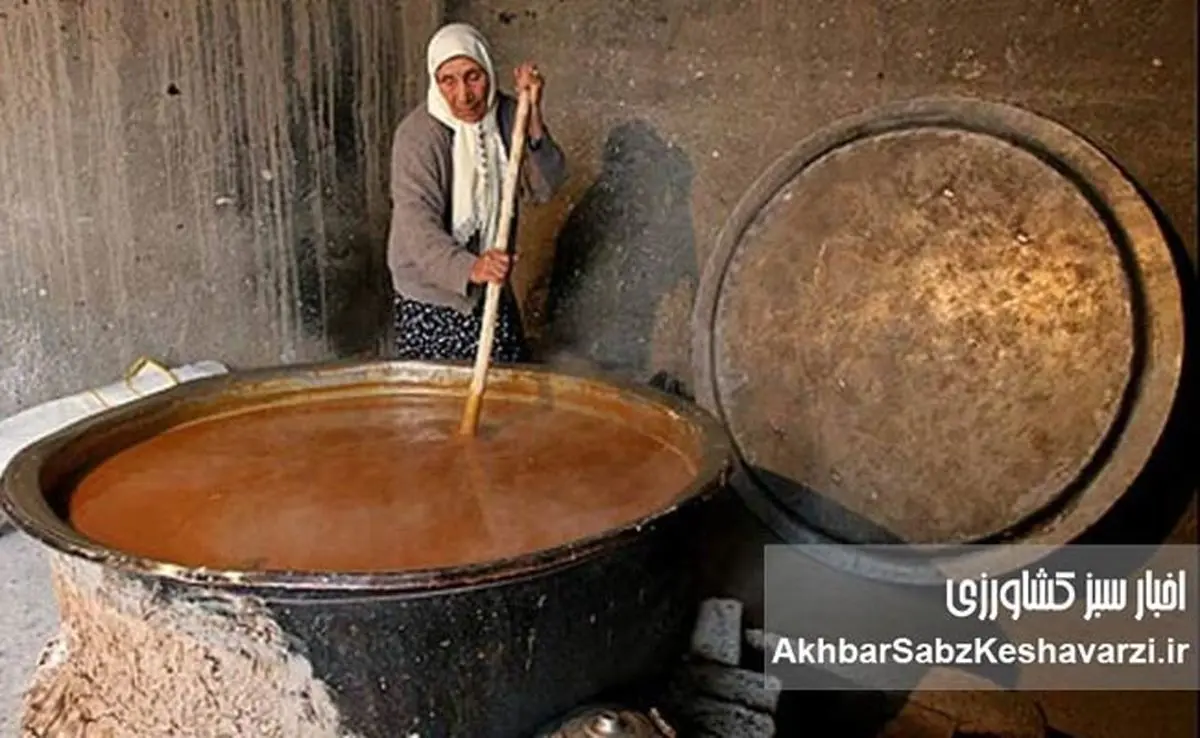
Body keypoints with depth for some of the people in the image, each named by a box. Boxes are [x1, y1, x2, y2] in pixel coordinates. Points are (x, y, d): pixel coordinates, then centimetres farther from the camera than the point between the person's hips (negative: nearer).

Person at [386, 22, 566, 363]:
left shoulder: (508, 115, -3)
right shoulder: (417, 135, -19)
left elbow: (543, 188, -11)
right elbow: (417, 227, -27)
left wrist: (533, 117, -23)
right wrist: (469, 267, -44)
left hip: (494, 291, 5)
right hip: (430, 299, -4)